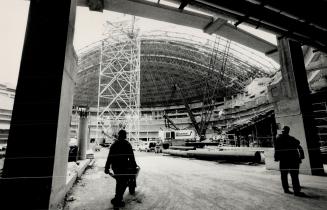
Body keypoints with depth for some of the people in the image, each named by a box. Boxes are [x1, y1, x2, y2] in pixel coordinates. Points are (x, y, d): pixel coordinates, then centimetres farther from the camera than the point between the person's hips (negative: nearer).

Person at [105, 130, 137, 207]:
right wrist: (134, 166, -1)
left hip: (114, 166, 6)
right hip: (123, 166, -6)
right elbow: (131, 157, -8)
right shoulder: (127, 144, -7)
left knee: (119, 182, 22)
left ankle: (117, 198, 34)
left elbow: (109, 157, 6)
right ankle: (117, 200, 4)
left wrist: (107, 167, 9)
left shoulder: (113, 144, 7)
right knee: (123, 183, 5)